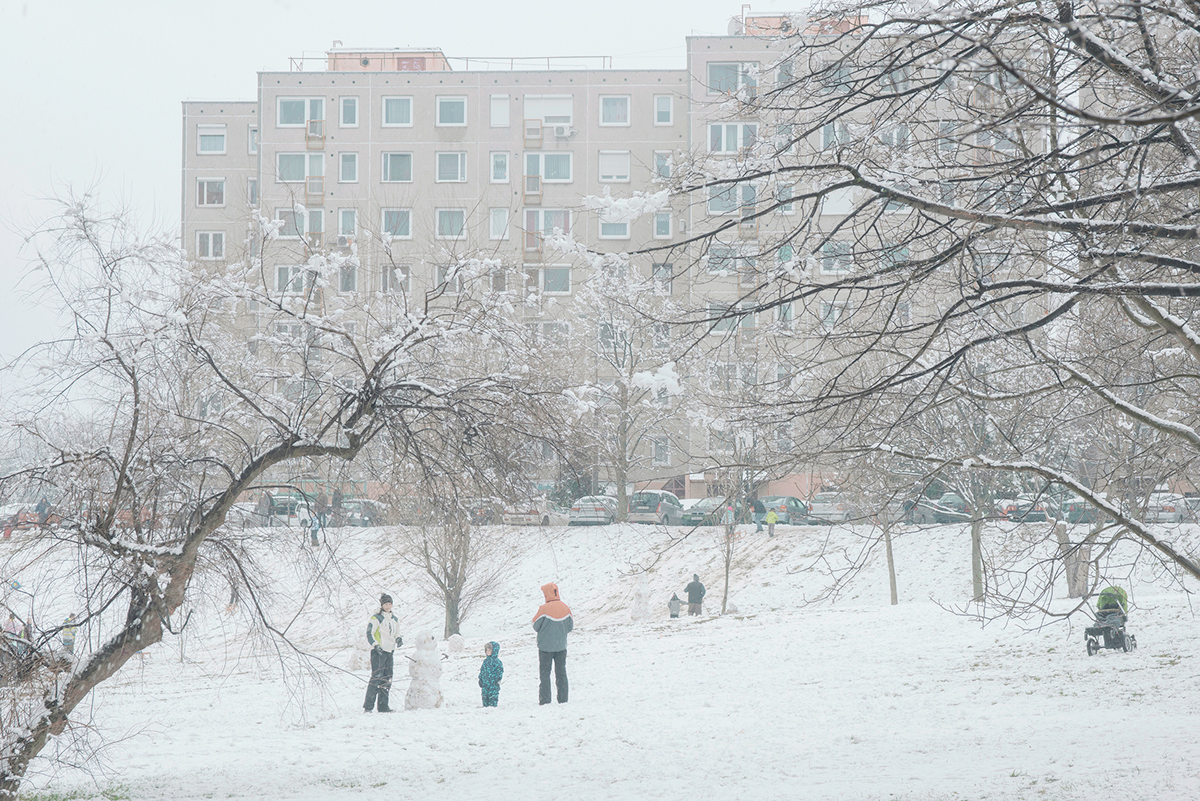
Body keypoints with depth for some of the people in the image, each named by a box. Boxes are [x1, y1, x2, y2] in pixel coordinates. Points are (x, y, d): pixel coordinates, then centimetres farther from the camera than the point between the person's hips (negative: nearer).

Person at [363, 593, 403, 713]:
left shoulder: (394, 620, 17)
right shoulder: (376, 618, -4)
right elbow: (369, 634, -8)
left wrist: (399, 640, 5)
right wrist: (375, 645, -21)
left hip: (389, 653, 7)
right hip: (378, 653, -7)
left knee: (387, 680, 6)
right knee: (376, 678, -14)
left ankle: (383, 706, 11)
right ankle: (368, 706, -15)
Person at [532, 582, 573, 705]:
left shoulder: (544, 609, -16)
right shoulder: (566, 608, -2)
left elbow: (536, 627, -9)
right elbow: (570, 627, 5)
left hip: (546, 646, -4)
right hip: (561, 646, 4)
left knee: (544, 674, 3)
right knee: (561, 673, 11)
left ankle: (544, 700, -1)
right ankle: (563, 699, 10)